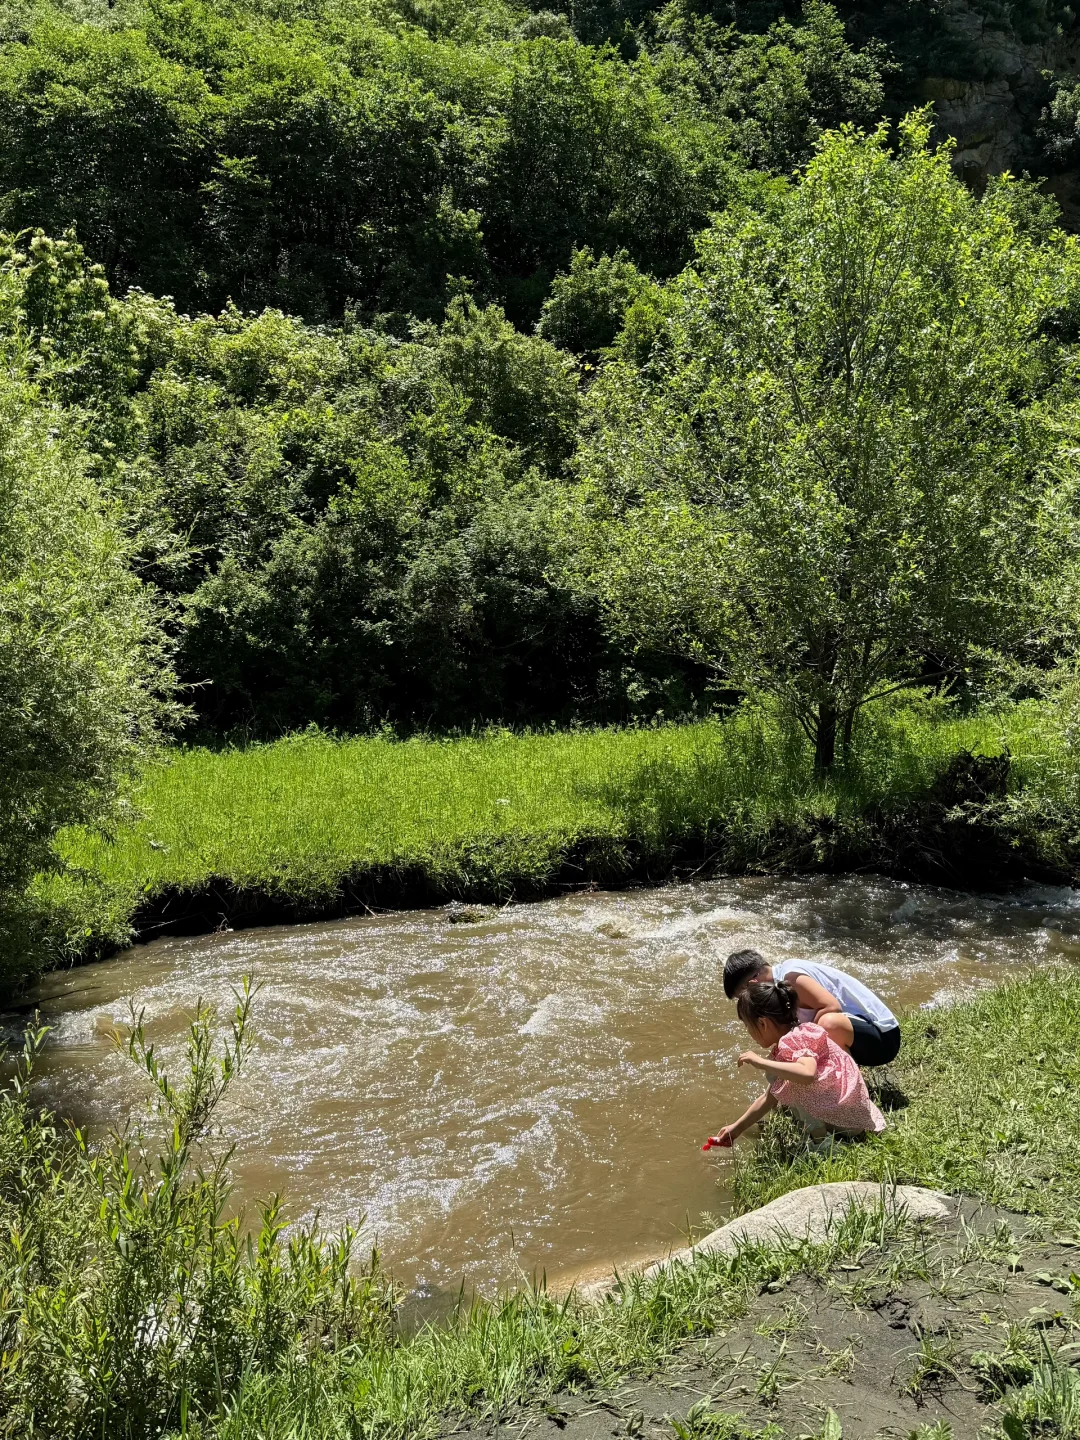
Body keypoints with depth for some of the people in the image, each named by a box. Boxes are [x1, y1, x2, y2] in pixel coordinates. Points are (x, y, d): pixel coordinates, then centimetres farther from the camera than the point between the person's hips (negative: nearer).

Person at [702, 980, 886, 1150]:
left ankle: (821, 1140, -13)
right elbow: (769, 1098, 17)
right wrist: (736, 1129, 20)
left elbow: (808, 1074, -41)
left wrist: (761, 1062, -31)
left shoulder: (794, 1039, -19)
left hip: (848, 1119, -10)